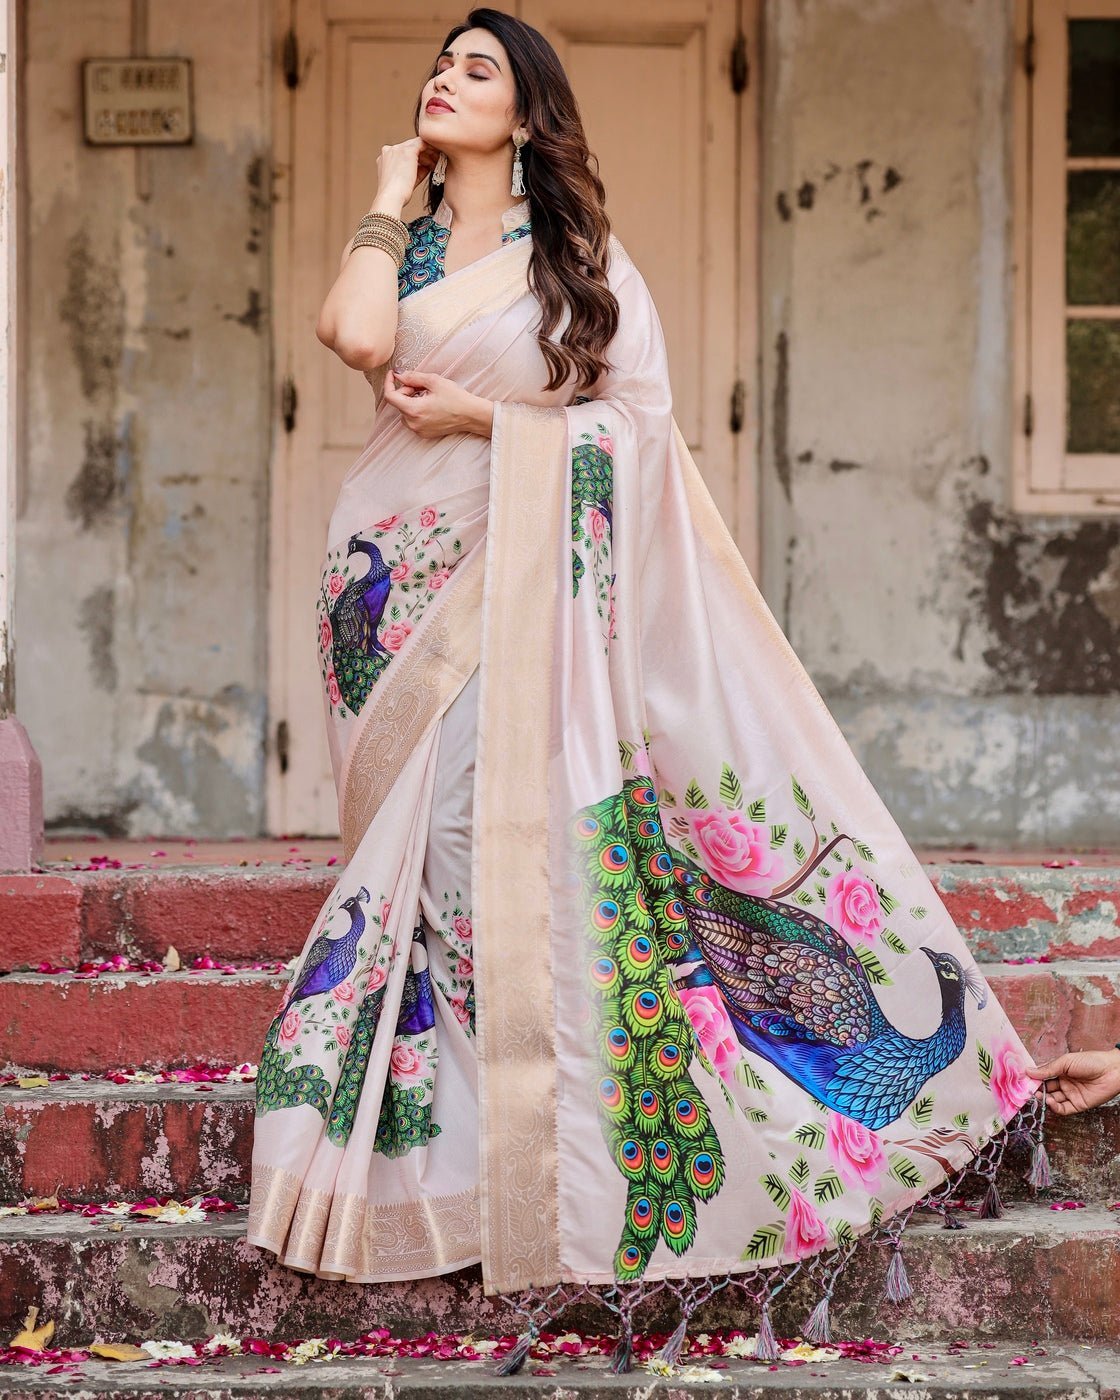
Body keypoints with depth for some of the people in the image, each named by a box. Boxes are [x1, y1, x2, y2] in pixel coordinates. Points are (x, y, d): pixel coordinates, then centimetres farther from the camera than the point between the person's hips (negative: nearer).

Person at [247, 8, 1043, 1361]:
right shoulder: (399, 246, 12)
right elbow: (358, 338, -10)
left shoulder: (580, 256, 6)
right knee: (417, 834, 0)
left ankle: (546, 1141, -3)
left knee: (516, 831, -11)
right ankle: (411, 1141, 6)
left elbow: (638, 421, -2)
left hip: (525, 584, -3)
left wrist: (482, 418, -11)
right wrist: (390, 199, 1)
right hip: (402, 578, 3)